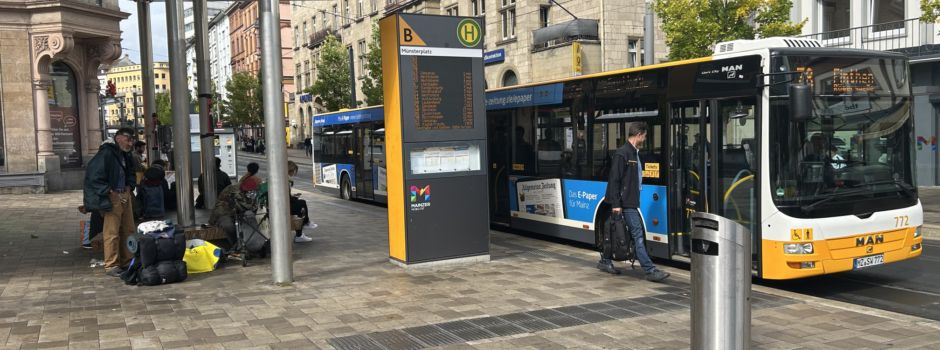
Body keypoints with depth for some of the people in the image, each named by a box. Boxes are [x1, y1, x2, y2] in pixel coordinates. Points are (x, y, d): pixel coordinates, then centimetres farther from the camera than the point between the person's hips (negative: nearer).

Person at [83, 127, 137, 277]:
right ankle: (111, 265, 1)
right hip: (112, 197, -9)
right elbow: (93, 176, -18)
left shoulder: (126, 155, 13)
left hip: (125, 196, 9)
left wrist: (129, 186, 11)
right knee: (112, 232, -6)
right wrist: (109, 192, -17)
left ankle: (127, 262, 24)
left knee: (128, 230, 14)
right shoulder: (106, 154, -14)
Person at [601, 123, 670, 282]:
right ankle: (650, 270, -8)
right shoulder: (622, 154, -14)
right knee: (638, 234, -9)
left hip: (632, 200, 9)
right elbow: (614, 180, -17)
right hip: (625, 202, -9)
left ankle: (605, 261, 25)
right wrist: (616, 204, -19)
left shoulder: (635, 153, 15)